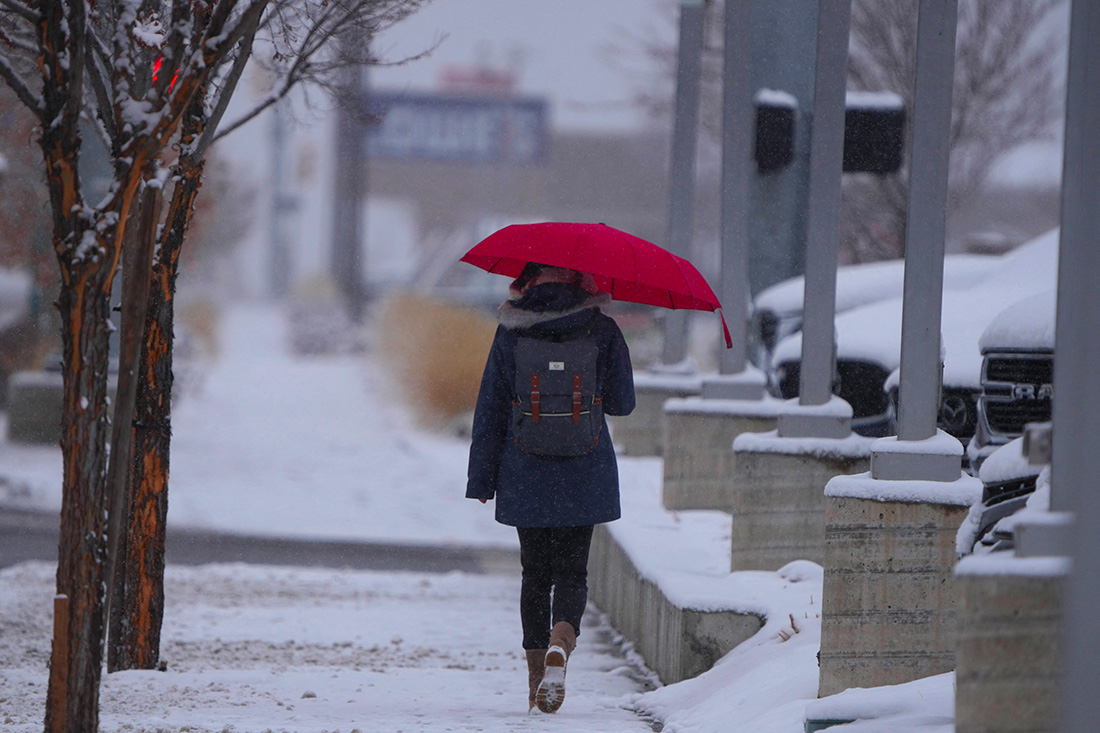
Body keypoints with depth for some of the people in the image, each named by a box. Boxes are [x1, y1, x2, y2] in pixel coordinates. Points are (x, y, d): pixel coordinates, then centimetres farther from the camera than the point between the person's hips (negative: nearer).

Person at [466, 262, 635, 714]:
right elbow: (622, 402, 5)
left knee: (536, 574, 12)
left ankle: (536, 686, 11)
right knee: (572, 572, 7)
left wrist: (482, 479, 6)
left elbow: (490, 410, 0)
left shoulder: (510, 333, -2)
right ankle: (560, 643, -24)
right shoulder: (602, 331, -4)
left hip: (524, 475, 1)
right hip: (584, 478, -1)